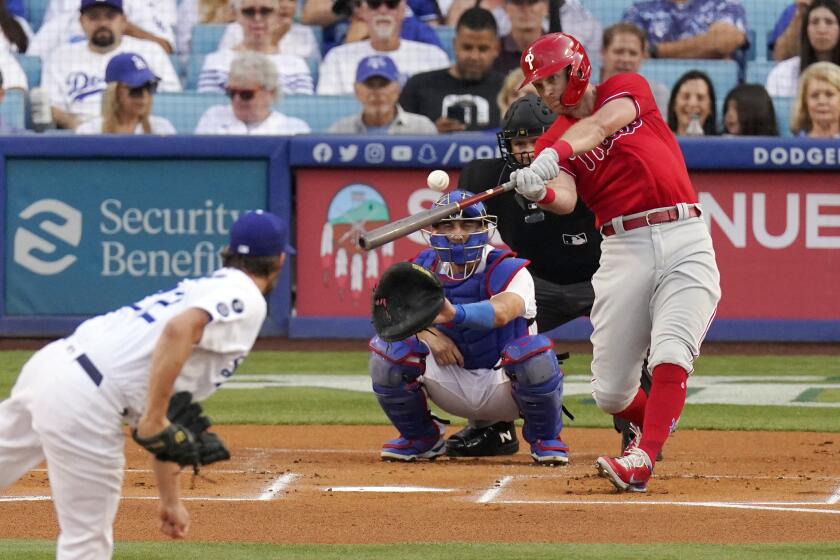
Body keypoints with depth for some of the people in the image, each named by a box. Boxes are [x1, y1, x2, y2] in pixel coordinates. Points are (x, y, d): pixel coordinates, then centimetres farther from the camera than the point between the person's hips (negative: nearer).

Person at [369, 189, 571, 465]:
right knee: (386, 351, -19)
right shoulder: (422, 269, -1)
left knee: (535, 351, -37)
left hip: (501, 385, -4)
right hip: (450, 384, 4)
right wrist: (427, 333, -26)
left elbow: (502, 311, -41)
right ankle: (420, 438, 7)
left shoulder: (507, 270, -18)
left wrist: (454, 314, -62)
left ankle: (545, 438, -6)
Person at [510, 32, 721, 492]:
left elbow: (600, 126, -16)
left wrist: (553, 155, -34)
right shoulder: (552, 141, 9)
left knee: (670, 354, -22)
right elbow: (566, 199, -11)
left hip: (685, 240, -3)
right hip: (623, 247, 3)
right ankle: (653, 425, 31)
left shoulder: (628, 89, 7)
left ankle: (642, 460, -28)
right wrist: (539, 192, -35)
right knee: (610, 393, 1)